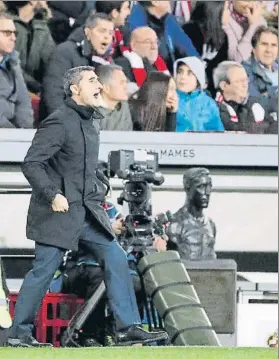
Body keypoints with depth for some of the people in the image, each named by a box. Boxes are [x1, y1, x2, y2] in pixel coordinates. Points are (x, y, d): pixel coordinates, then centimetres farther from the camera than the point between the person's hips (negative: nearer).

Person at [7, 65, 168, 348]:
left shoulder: (91, 121, 13)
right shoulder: (58, 123, -14)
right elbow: (31, 164, -18)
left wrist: (99, 191, 16)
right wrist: (53, 195, -25)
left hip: (88, 212, 8)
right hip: (59, 211, -8)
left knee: (115, 259, -1)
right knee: (44, 271, -3)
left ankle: (127, 328, 0)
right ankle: (19, 333, 9)